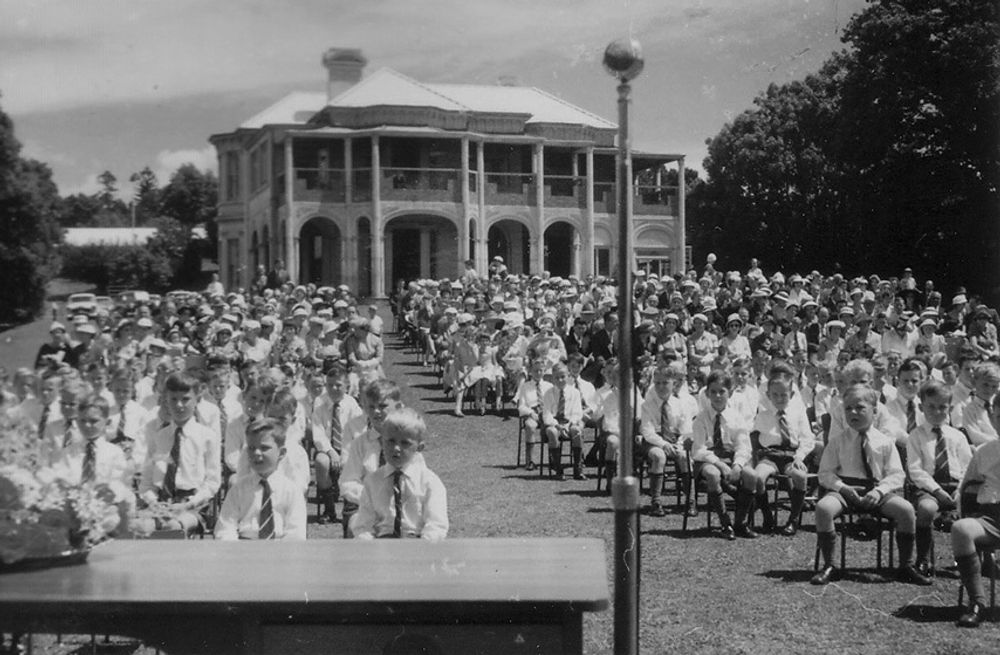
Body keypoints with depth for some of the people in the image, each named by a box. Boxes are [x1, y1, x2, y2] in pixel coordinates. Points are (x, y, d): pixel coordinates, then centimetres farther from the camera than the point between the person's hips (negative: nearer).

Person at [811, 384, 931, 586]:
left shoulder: (885, 442, 8)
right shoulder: (837, 440, 8)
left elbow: (896, 475, 3)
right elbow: (825, 472, 5)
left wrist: (879, 491, -16)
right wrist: (842, 488, -14)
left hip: (877, 491, 1)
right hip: (844, 490, 0)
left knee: (906, 509, -26)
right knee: (823, 507, -32)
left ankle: (906, 566, -7)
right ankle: (828, 566, -18)